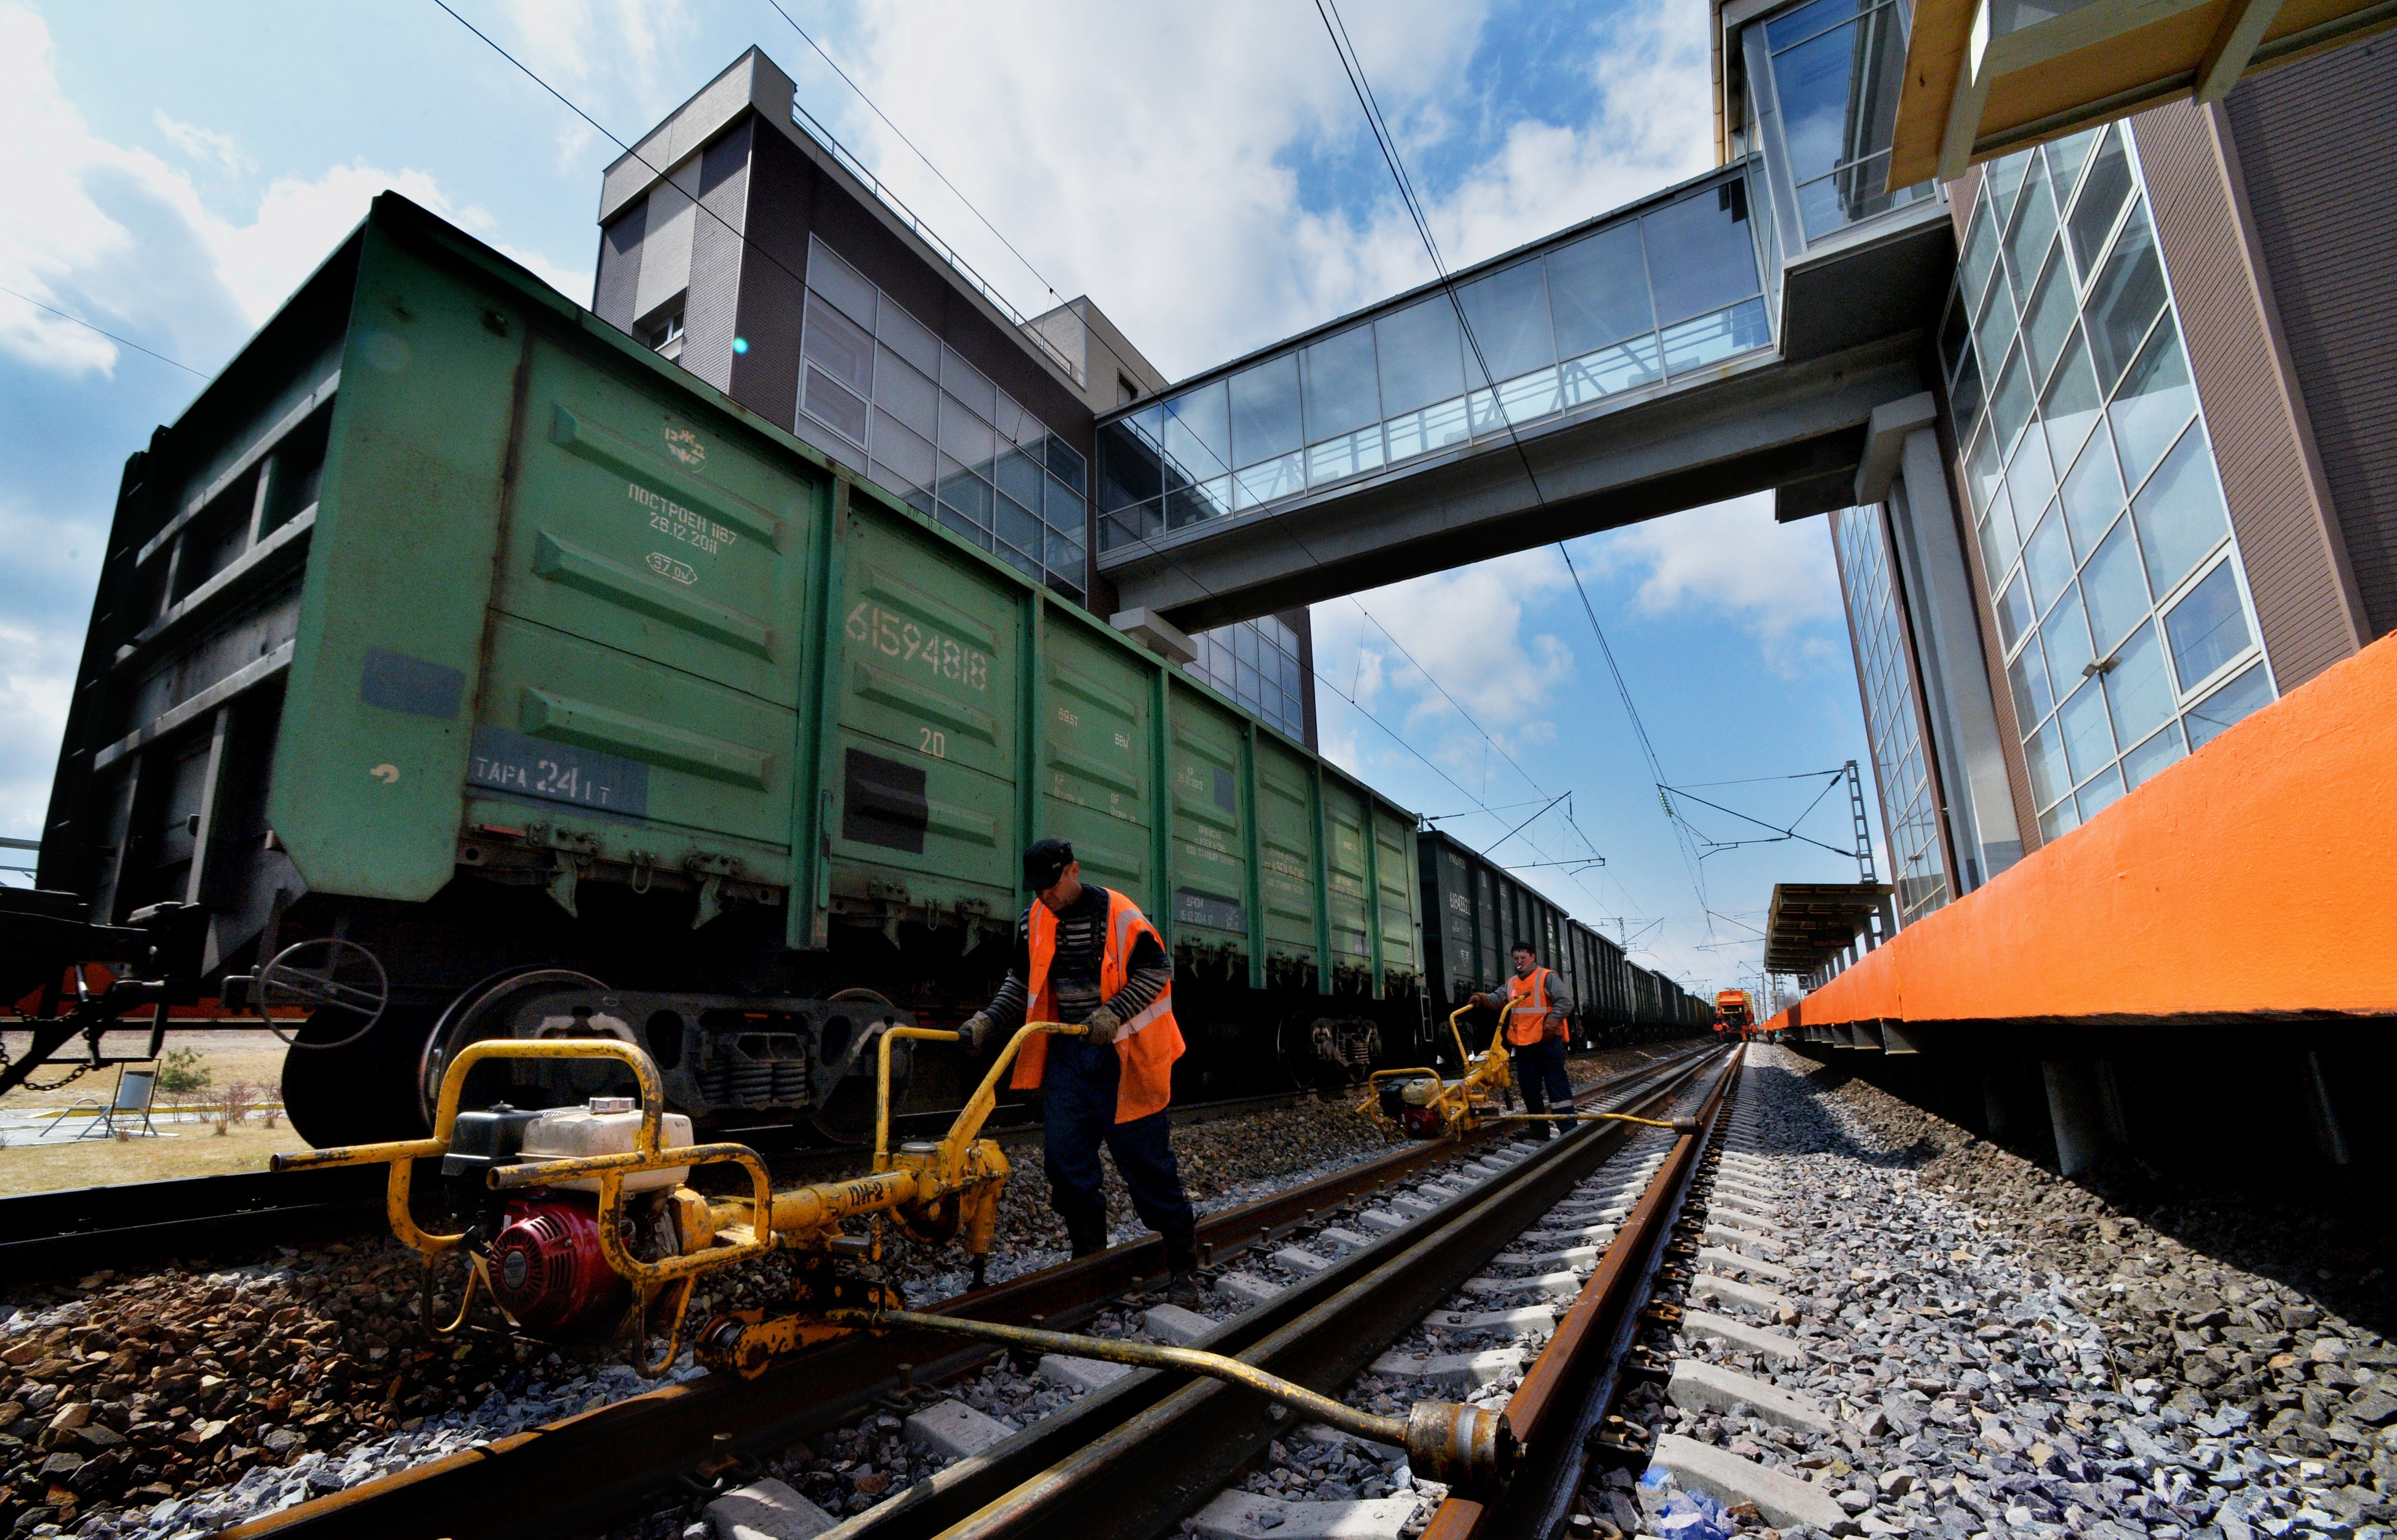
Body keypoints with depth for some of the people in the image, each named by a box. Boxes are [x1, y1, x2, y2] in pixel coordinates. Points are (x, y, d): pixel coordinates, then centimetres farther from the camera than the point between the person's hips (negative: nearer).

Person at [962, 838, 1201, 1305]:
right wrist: (989, 1021, 0)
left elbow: (1156, 970, -10)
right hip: (1066, 1053, 6)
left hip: (1122, 1055, -5)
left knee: (1145, 1161, 0)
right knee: (1065, 1162, 5)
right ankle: (1090, 1259, 24)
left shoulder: (1118, 914, -12)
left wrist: (1114, 1013, -21)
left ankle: (1184, 1268, 14)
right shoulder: (1032, 922, 6)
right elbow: (1021, 984, 15)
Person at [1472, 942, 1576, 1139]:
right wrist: (1483, 998, -6)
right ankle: (1541, 1132, 19)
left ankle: (1568, 1129, -5)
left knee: (1557, 1085, -7)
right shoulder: (1512, 983, 18)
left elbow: (1566, 1001, -9)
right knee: (1530, 1089, 10)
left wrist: (1552, 1020, -20)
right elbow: (1499, 999, 13)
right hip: (1523, 1044, 7)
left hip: (1547, 1041, -7)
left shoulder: (1546, 977, -3)